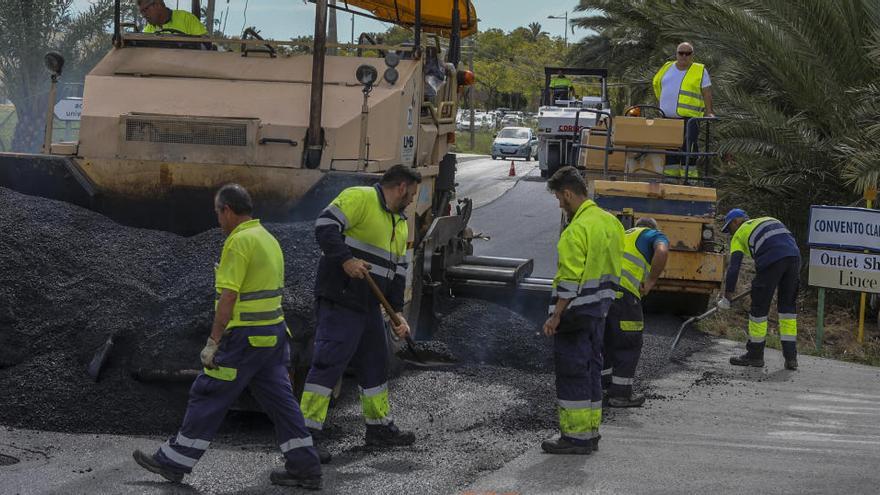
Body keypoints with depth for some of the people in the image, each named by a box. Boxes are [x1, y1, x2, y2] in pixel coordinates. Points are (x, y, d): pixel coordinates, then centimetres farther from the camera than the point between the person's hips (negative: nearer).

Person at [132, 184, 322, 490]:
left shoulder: (239, 241, -15)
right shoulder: (269, 239, 14)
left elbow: (229, 297, -20)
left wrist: (213, 342, -17)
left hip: (245, 337, -9)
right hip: (274, 332, 9)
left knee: (208, 396, 0)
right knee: (279, 398, 10)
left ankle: (173, 462, 7)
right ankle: (305, 467, 8)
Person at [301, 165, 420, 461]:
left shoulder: (400, 223, 21)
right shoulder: (359, 198, -9)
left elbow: (398, 270, 22)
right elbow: (325, 226, -20)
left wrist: (397, 311, 14)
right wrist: (346, 259, -29)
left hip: (369, 305, 10)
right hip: (339, 300, -10)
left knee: (375, 363, 17)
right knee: (328, 364, -12)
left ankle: (380, 428, 30)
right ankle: (307, 433, -12)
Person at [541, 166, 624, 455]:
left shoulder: (577, 230, -19)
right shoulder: (610, 221, 10)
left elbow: (570, 280, -22)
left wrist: (555, 317, -19)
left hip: (574, 312, -9)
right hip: (599, 312, 9)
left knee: (572, 372, -3)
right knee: (591, 369, 15)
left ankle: (575, 436, -1)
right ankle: (590, 433, 21)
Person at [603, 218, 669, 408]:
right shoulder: (656, 236, 15)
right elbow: (661, 251, -10)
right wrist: (651, 283, -4)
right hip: (622, 291, -7)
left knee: (606, 340, 23)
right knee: (629, 344, 4)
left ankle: (600, 385, 32)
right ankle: (620, 394, 5)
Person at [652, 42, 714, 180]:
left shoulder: (700, 71, 2)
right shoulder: (667, 68, 13)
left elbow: (707, 93, -1)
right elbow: (656, 83, 26)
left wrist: (709, 112, -8)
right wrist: (663, 102, 24)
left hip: (689, 117, -5)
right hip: (667, 118, 5)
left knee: (688, 146, -12)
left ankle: (688, 172, -10)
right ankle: (671, 172, 15)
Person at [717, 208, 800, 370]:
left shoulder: (740, 234, 18)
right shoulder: (770, 220, 34)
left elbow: (734, 267, 9)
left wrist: (727, 298, 12)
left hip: (772, 260, -6)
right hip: (794, 256, 6)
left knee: (759, 307, 9)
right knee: (788, 306, 16)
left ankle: (755, 355, 19)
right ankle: (791, 357, 15)